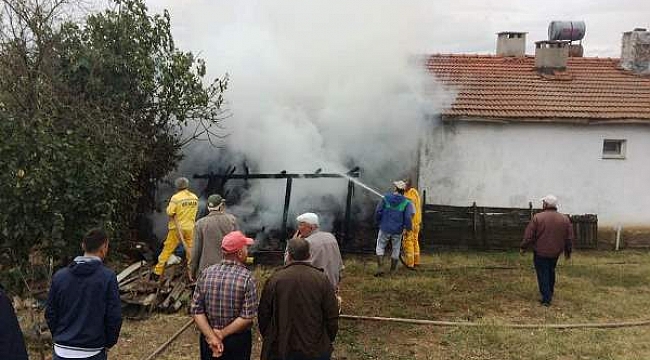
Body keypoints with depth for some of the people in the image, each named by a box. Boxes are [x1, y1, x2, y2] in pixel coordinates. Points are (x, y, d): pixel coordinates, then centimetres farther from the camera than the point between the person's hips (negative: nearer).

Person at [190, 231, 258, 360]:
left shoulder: (206, 273, -7)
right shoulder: (247, 277, -17)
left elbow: (196, 310, -10)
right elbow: (247, 317, -21)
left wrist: (211, 336, -13)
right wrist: (221, 334, -13)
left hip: (208, 339, 3)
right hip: (238, 340, -3)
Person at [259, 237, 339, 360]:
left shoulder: (275, 279, -9)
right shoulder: (322, 279, -8)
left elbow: (263, 314, -1)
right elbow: (332, 317, -5)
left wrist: (268, 339, 14)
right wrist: (327, 342, 9)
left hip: (280, 350, 0)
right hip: (316, 350, 0)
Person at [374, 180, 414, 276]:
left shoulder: (386, 198, -5)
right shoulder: (406, 202, -6)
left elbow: (378, 212, -8)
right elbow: (408, 216, -17)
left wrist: (379, 222, 9)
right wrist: (406, 228, -3)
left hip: (385, 229, 0)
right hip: (398, 231, 0)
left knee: (380, 247, 15)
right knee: (396, 250, 17)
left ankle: (379, 268, 2)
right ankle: (392, 270, 23)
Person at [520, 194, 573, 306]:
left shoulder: (537, 217, -14)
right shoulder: (565, 219, -1)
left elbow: (528, 236, -12)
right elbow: (569, 238, 6)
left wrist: (523, 247, 1)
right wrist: (568, 251, 18)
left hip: (540, 252, -4)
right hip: (555, 252, 5)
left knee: (543, 275, 3)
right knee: (551, 272, 23)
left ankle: (546, 299, 1)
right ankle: (550, 293, 35)